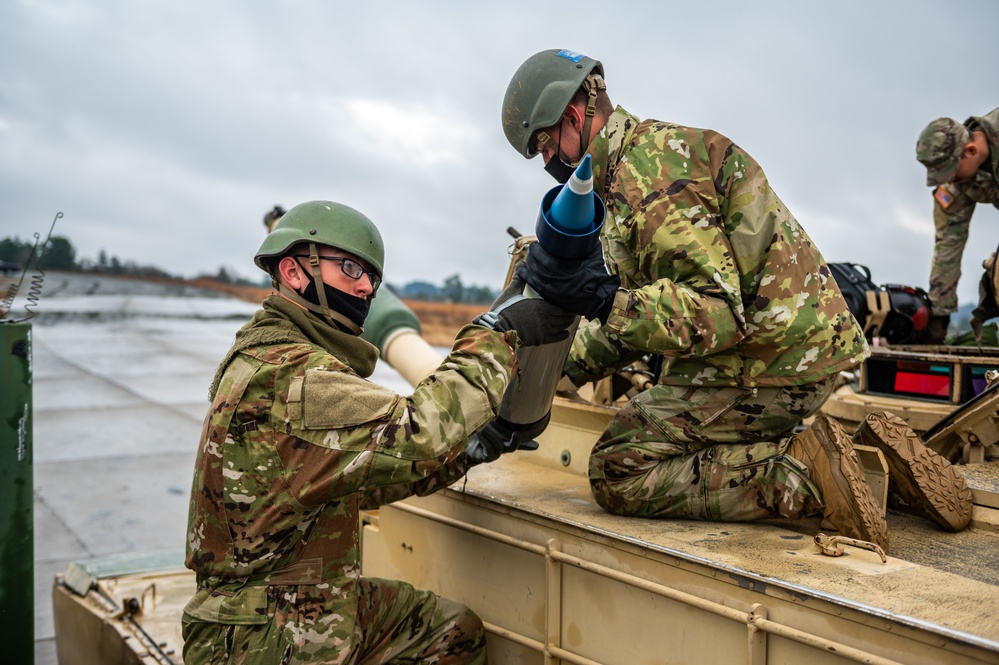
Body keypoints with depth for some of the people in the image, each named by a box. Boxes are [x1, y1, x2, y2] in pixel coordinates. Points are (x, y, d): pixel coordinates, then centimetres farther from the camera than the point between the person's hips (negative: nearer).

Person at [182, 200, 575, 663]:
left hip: (314, 601, 10)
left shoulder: (271, 353, 10)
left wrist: (468, 447, 3)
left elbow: (361, 479, 11)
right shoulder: (281, 376, -24)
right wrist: (496, 334, -22)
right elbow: (414, 437, -32)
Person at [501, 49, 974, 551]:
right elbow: (648, 309, 19)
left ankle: (803, 476, -13)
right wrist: (561, 364, 11)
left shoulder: (645, 171, -17)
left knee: (616, 472, -6)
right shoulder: (648, 148, 18)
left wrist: (603, 300, -34)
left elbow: (716, 312, -25)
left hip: (768, 359, -10)